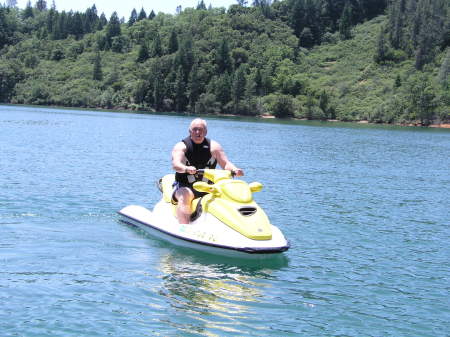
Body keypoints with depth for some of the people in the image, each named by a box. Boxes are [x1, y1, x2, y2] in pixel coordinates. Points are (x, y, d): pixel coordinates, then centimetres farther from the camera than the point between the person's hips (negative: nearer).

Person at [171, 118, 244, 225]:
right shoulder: (181, 146, 0)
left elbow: (225, 163, 3)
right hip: (185, 187, -3)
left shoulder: (213, 146, 9)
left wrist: (234, 169, -21)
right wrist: (186, 168, -42)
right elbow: (175, 164, -18)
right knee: (185, 196, -36)